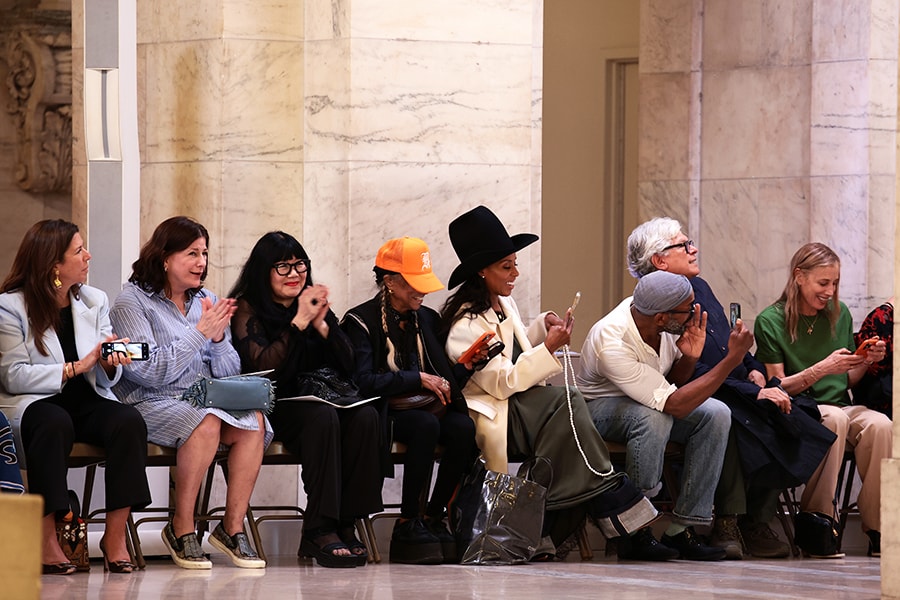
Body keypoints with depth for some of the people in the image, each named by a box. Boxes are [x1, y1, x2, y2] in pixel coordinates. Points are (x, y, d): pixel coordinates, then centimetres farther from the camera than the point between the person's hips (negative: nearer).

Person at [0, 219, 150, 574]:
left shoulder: (95, 301, 13)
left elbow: (107, 378, 13)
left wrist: (111, 364, -12)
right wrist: (77, 367, -17)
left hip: (87, 401, 5)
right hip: (30, 403, -5)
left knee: (129, 422, -27)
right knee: (55, 423, -39)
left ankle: (115, 536, -24)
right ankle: (45, 538, -33)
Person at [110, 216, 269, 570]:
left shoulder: (205, 301, 16)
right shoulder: (132, 302, -2)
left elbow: (229, 374, 13)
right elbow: (150, 372, -13)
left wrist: (219, 337, -7)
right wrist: (200, 333, -13)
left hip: (206, 400, 6)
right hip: (151, 404, -6)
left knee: (254, 422, -25)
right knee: (206, 423, -35)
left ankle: (233, 526, -18)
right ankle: (181, 529, -23)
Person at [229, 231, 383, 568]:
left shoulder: (316, 305, 16)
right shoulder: (247, 310, 1)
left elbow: (348, 367, 8)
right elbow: (264, 367, -16)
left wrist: (322, 326, -7)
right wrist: (299, 322, -15)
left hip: (320, 398, 5)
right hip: (271, 410, -5)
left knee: (365, 416, -26)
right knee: (322, 417, -35)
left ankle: (345, 524, -25)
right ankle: (320, 530, -36)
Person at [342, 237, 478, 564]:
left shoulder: (427, 319, 15)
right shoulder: (361, 321, -4)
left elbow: (446, 378, 14)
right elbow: (363, 381, -18)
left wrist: (466, 365, -7)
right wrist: (417, 379, -16)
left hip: (422, 408, 6)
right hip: (382, 414, -5)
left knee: (463, 427, -27)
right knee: (425, 424, -37)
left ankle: (434, 518, -18)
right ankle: (407, 525, -28)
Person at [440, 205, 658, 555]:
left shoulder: (504, 304, 13)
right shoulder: (467, 323, -13)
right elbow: (502, 382, -17)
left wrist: (542, 327, 9)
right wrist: (548, 347, -21)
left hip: (521, 407, 8)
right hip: (491, 417, -8)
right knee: (565, 403, -27)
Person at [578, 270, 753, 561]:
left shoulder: (664, 324, -15)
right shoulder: (612, 343, -36)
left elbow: (675, 380, 4)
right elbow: (675, 405, -36)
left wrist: (689, 357, -20)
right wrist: (732, 358, -36)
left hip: (648, 403, 7)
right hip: (601, 407, -7)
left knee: (716, 414, -18)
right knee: (654, 417, -38)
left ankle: (682, 528, -19)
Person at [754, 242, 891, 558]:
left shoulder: (839, 314, 12)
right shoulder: (771, 322, -2)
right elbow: (777, 386, -7)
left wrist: (866, 362, -4)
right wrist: (822, 369, -19)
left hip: (841, 406, 4)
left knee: (879, 424, -30)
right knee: (833, 418, -38)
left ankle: (877, 531, -26)